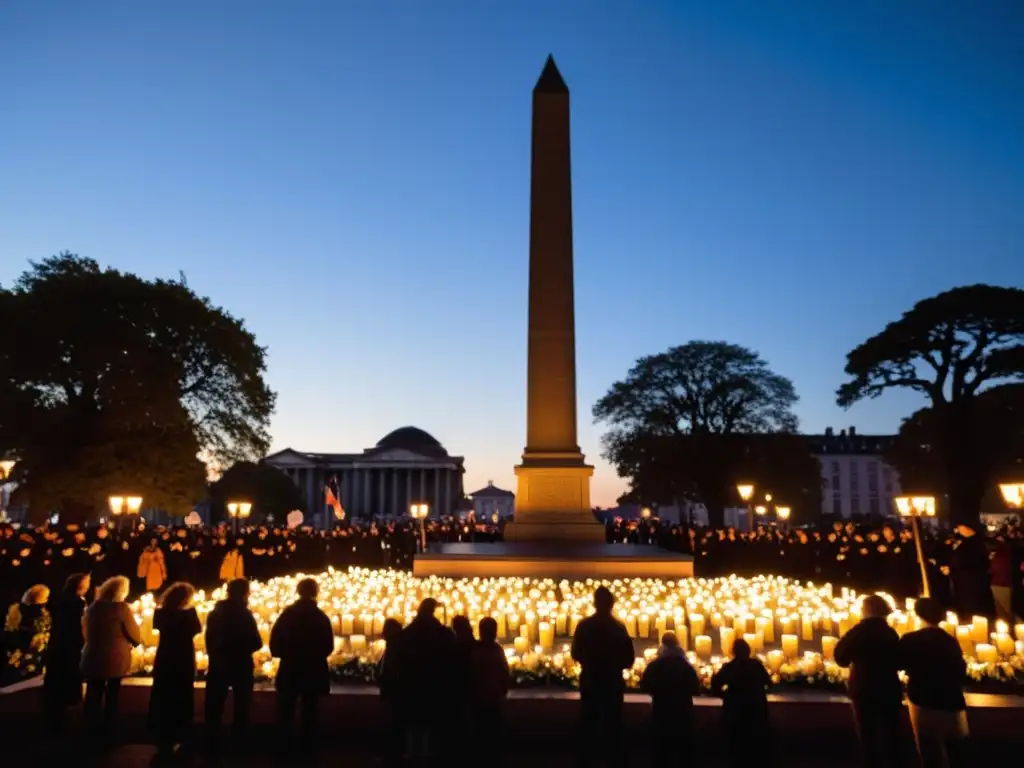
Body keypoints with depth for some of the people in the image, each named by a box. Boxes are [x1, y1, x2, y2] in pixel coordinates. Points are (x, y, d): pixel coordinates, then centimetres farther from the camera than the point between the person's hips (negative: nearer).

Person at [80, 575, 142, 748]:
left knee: (93, 697, 13)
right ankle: (106, 733, 16)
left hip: (93, 658, 4)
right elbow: (135, 635, -10)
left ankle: (93, 733, 19)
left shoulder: (93, 607, 2)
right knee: (111, 698, 9)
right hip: (116, 660, -4)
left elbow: (86, 632, 15)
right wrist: (132, 643, 12)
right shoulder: (121, 608, -16)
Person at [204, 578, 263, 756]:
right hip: (241, 667, -4)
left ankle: (211, 746, 18)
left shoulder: (214, 613, 2)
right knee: (241, 708, 10)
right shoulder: (244, 614, -15)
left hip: (218, 666, 4)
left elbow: (209, 641, 9)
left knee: (214, 709, 15)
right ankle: (238, 746, 13)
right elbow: (256, 643, -13)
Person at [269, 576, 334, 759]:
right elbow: (328, 647, -6)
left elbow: (274, 643, -7)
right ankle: (307, 749, 13)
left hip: (289, 670, 1)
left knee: (286, 713, 14)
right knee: (309, 713, 11)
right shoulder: (321, 617, -8)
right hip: (313, 672, -1)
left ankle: (285, 749, 14)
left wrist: (286, 654, 10)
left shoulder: (287, 614, -5)